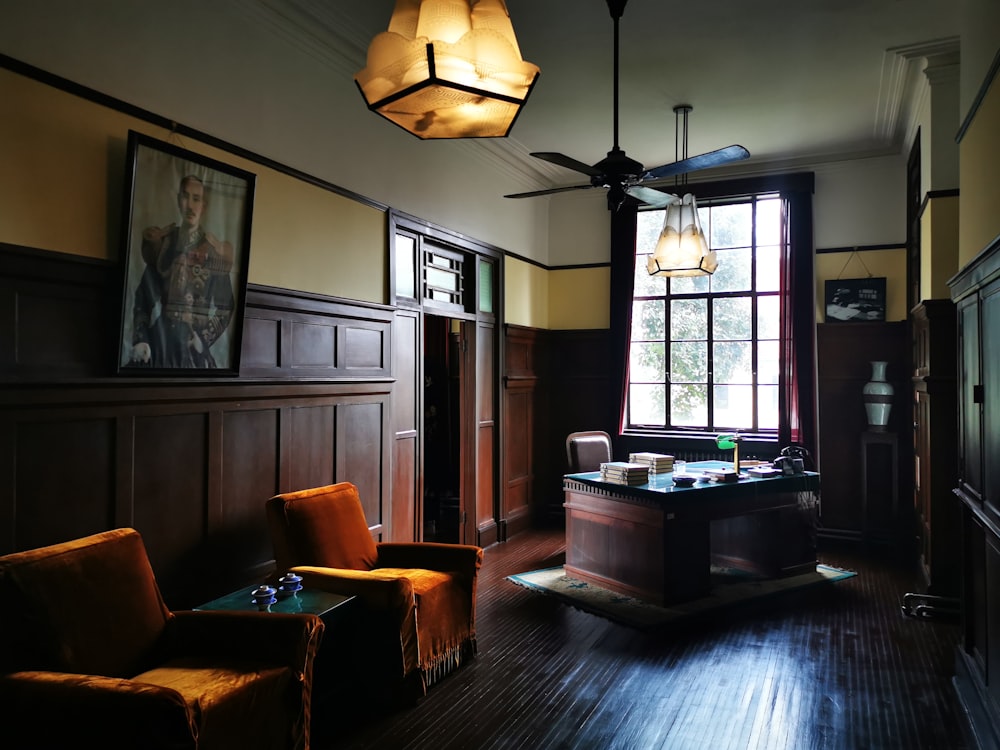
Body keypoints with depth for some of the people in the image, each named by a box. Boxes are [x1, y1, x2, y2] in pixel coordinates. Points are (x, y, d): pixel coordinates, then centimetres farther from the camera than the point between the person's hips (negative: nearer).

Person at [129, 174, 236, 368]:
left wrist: (203, 337, -8)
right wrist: (140, 339, -2)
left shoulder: (216, 252, 0)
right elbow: (143, 295, 7)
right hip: (158, 339, 2)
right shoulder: (160, 241, 7)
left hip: (193, 343, -2)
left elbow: (224, 306, 2)